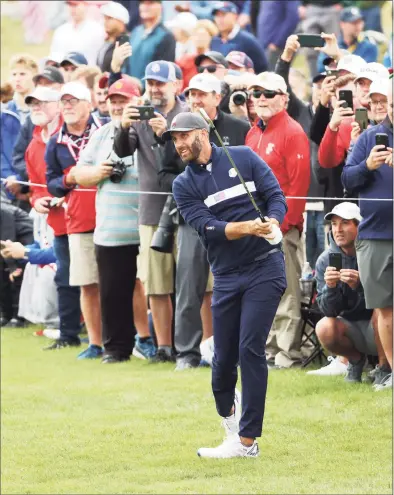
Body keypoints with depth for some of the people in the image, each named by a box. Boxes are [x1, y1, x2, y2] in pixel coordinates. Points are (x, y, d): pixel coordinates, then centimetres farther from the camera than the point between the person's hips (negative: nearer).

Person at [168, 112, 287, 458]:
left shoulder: (243, 158, 3)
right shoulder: (184, 185, 4)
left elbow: (276, 195, -1)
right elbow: (206, 227, -10)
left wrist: (272, 223, -22)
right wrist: (246, 227, -25)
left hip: (265, 267, -3)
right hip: (226, 276, 3)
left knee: (250, 348, -11)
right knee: (224, 357, 4)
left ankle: (247, 440, -7)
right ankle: (227, 408, 38)